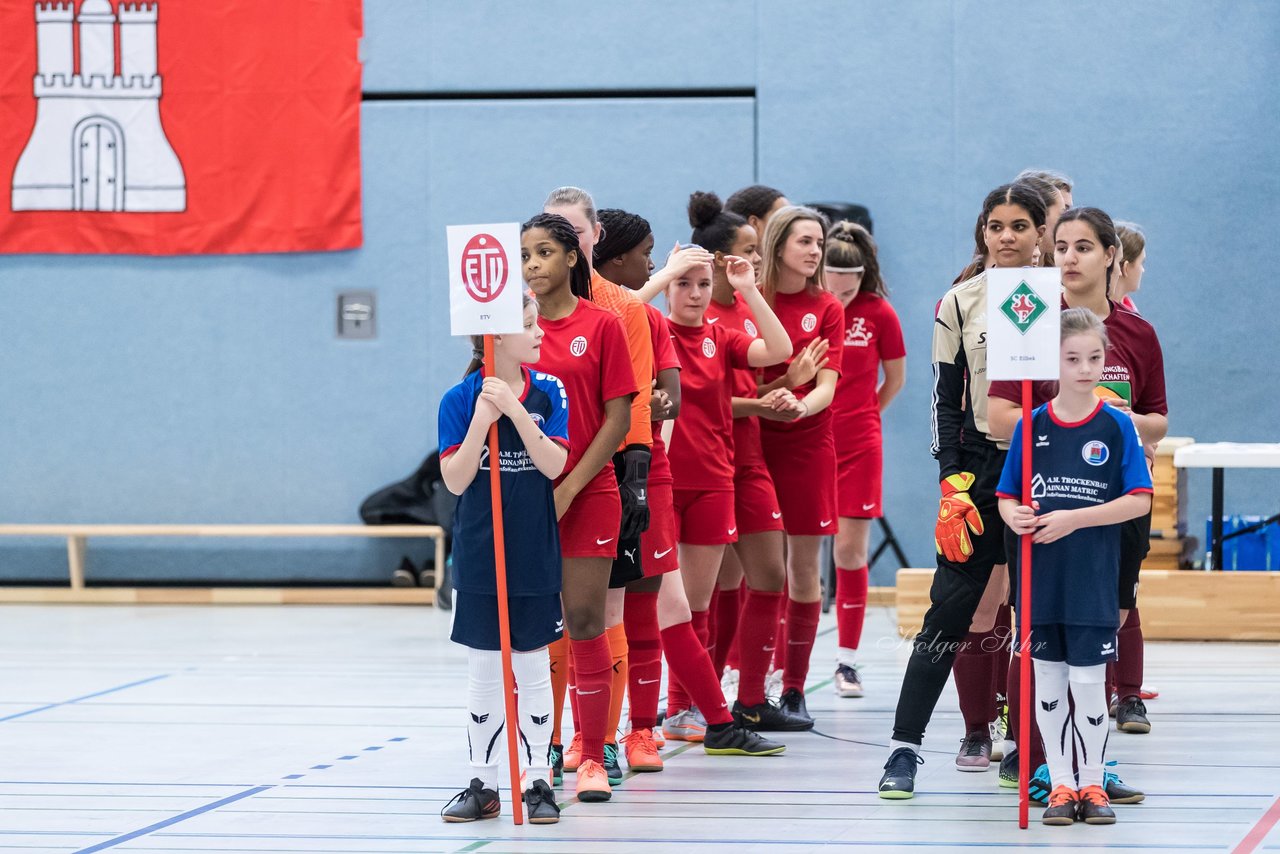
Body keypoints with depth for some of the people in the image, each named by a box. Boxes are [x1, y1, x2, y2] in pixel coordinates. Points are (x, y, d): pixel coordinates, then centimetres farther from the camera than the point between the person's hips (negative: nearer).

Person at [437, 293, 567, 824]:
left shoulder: (548, 392, -1)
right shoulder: (461, 399, -6)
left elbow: (554, 466, -11)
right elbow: (455, 480, -10)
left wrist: (516, 410, -21)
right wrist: (483, 418, -22)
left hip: (535, 554, 1)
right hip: (479, 555, -1)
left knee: (533, 669, 5)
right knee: (484, 673, 6)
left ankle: (539, 783, 12)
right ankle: (483, 785, 14)